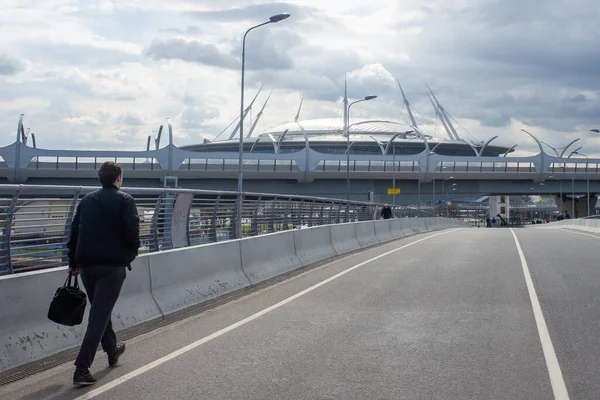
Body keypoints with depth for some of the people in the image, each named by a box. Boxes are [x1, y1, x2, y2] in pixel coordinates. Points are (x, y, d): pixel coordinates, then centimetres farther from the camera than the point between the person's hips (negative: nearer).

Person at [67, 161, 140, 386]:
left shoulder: (87, 200, 11)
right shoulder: (125, 200, -5)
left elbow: (75, 231, 12)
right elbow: (132, 231, -14)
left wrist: (73, 262, 17)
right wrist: (132, 253, 4)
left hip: (87, 265, 6)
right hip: (112, 265, -6)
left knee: (100, 310, 23)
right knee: (100, 316, -5)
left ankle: (112, 351, 41)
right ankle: (82, 369, -12)